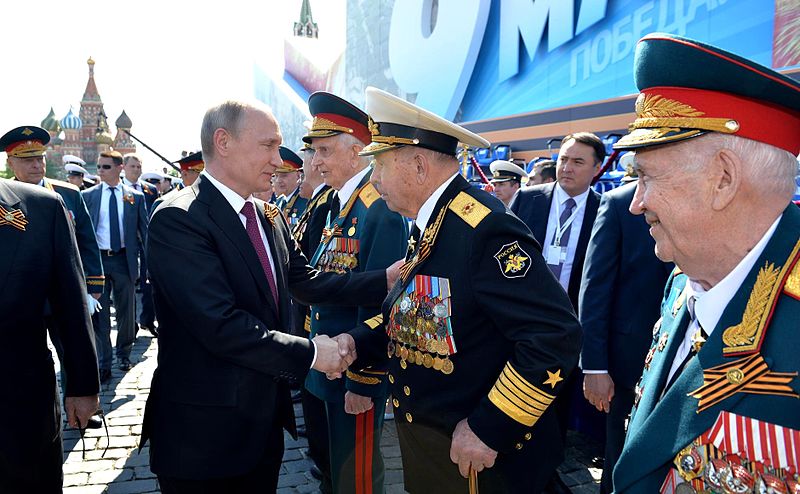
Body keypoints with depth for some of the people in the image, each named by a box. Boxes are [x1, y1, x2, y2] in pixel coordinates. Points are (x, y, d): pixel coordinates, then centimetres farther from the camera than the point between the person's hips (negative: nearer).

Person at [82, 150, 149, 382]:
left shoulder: (135, 197, 3)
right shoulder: (88, 196, 4)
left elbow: (144, 230, 6)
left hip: (124, 259, 0)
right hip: (97, 259, 0)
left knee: (126, 311, 10)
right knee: (99, 313, 2)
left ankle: (124, 353, 32)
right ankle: (103, 364, 9)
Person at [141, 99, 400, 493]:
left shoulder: (269, 216, 7)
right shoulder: (178, 219, -20)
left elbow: (305, 281, 8)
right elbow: (221, 324, -26)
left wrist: (386, 279, -3)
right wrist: (310, 352, -19)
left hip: (265, 420, 7)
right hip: (204, 431, -7)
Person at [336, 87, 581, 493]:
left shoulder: (486, 228, -24)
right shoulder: (425, 227, 5)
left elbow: (556, 338, -28)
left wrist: (489, 429, -25)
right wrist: (357, 342, -3)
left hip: (472, 457, -8)